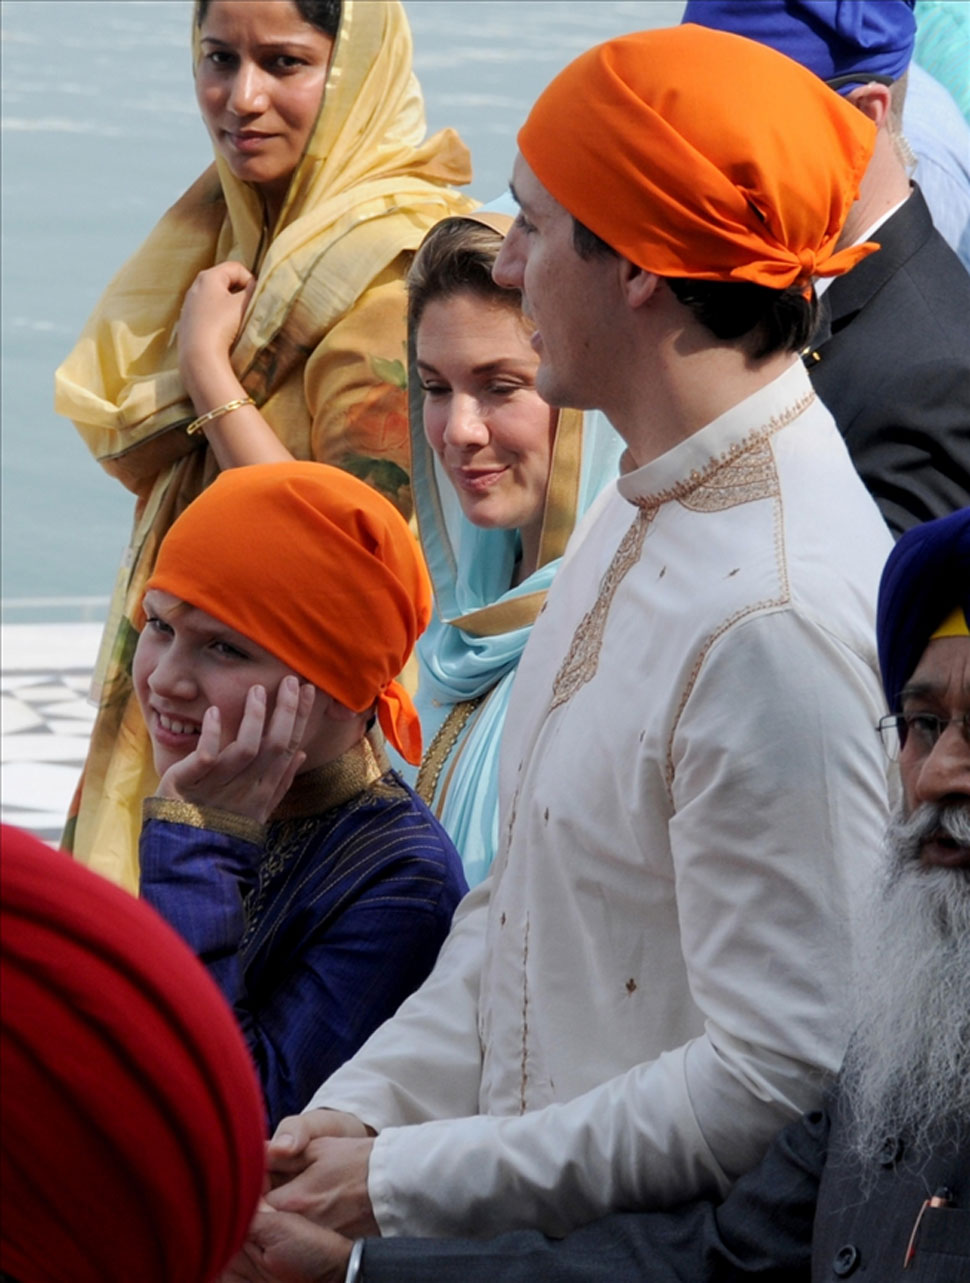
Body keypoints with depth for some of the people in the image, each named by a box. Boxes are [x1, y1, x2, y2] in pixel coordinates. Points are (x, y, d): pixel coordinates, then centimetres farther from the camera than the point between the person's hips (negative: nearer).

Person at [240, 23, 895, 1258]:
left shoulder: (782, 626, -20)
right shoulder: (644, 511, 12)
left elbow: (783, 1083, -22)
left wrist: (406, 1182, -16)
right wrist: (363, 1110, 6)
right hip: (529, 1221, 8)